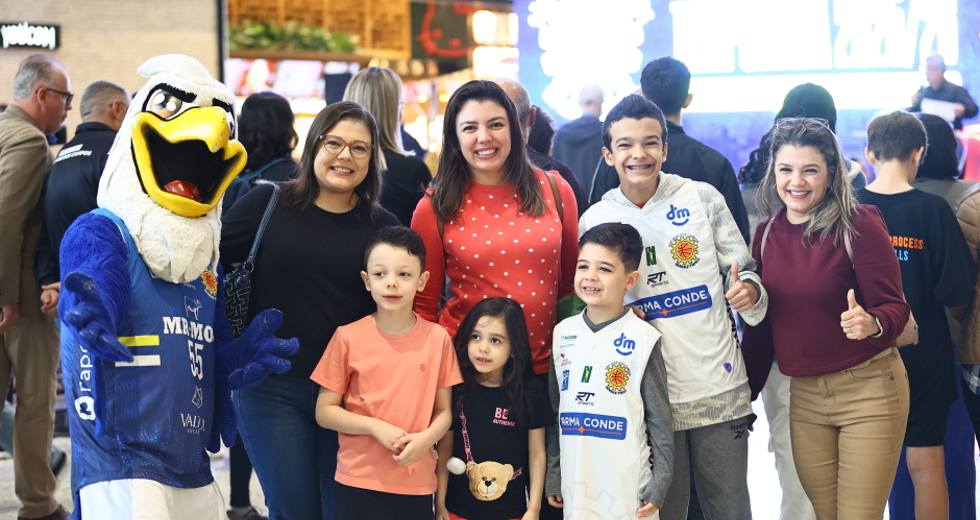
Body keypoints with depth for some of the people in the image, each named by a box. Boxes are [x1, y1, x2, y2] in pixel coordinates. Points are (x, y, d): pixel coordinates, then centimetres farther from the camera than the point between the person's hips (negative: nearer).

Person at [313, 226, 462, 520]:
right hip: (359, 483, -1)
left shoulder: (437, 339, 0)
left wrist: (425, 438, -14)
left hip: (417, 484, 1)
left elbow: (444, 411, 6)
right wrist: (375, 427, -14)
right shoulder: (348, 338, -3)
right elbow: (324, 411, -1)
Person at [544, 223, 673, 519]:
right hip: (576, 488, 4)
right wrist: (553, 476, 11)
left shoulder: (642, 339, -6)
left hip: (628, 489, -4)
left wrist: (658, 485, -5)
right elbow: (555, 411, 11)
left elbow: (660, 420, -3)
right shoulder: (563, 334, 6)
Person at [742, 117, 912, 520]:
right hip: (805, 396, 5)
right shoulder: (766, 234, 4)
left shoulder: (858, 225, -12)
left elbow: (894, 308, -13)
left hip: (868, 391, -5)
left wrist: (872, 323, -35)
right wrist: (746, 395, 11)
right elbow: (761, 324, 10)